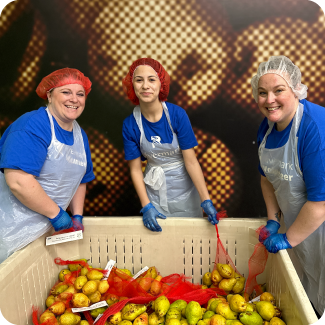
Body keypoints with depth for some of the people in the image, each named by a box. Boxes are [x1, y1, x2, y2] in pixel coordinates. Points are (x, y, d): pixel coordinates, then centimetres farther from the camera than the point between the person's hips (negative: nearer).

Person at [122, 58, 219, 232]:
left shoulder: (177, 114, -17)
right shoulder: (130, 124, -12)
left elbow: (191, 161, -15)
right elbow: (135, 169, -6)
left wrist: (206, 200, -16)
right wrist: (146, 206, -11)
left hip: (184, 186, -1)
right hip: (154, 190, 1)